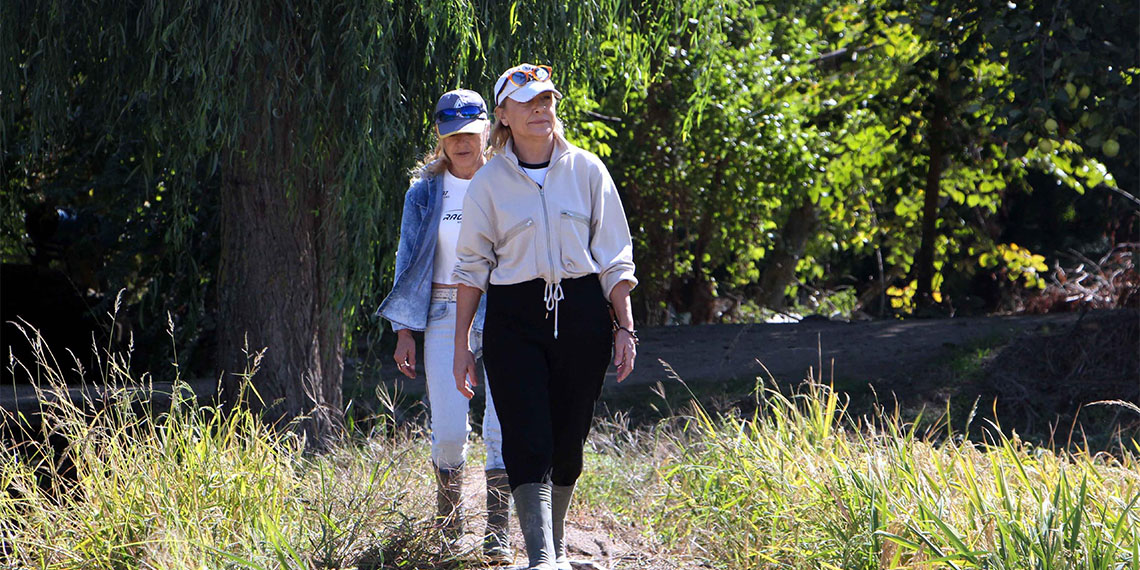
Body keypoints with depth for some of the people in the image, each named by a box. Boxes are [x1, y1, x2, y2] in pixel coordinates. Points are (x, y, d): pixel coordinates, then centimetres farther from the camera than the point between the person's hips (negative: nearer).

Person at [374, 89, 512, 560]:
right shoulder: (424, 192, 7)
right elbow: (408, 260, 10)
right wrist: (404, 332, 3)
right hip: (444, 315, 1)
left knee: (503, 425, -11)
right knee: (449, 432, -4)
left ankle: (498, 531, -2)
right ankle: (448, 522, 21)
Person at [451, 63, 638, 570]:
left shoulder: (586, 170, 5)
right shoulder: (489, 182, 4)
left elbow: (614, 257, 7)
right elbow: (472, 266, 7)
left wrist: (624, 328, 1)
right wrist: (461, 344, 4)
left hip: (581, 314, 1)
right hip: (514, 318, -1)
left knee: (568, 438, 5)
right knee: (527, 439, -13)